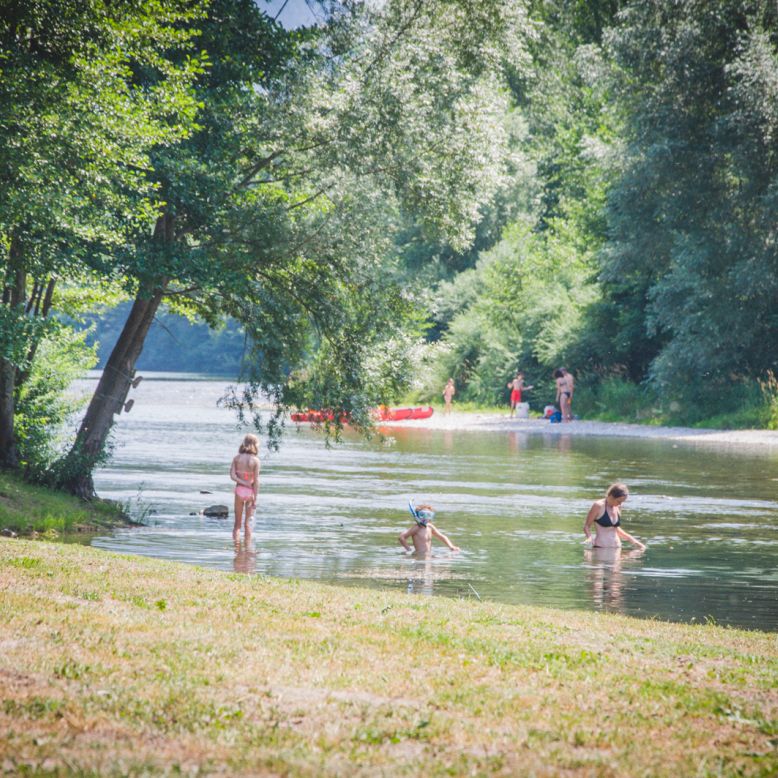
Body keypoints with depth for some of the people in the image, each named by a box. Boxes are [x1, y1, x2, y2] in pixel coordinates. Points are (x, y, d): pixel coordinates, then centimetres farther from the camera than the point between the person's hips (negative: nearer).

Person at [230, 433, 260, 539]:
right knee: (248, 523, 8)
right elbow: (256, 480, -11)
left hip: (239, 490, 2)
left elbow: (232, 475, -12)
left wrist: (243, 483, -12)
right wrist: (255, 499, -7)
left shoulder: (237, 458, -2)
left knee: (237, 523, 12)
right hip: (250, 491, -2)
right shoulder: (255, 460, -9)